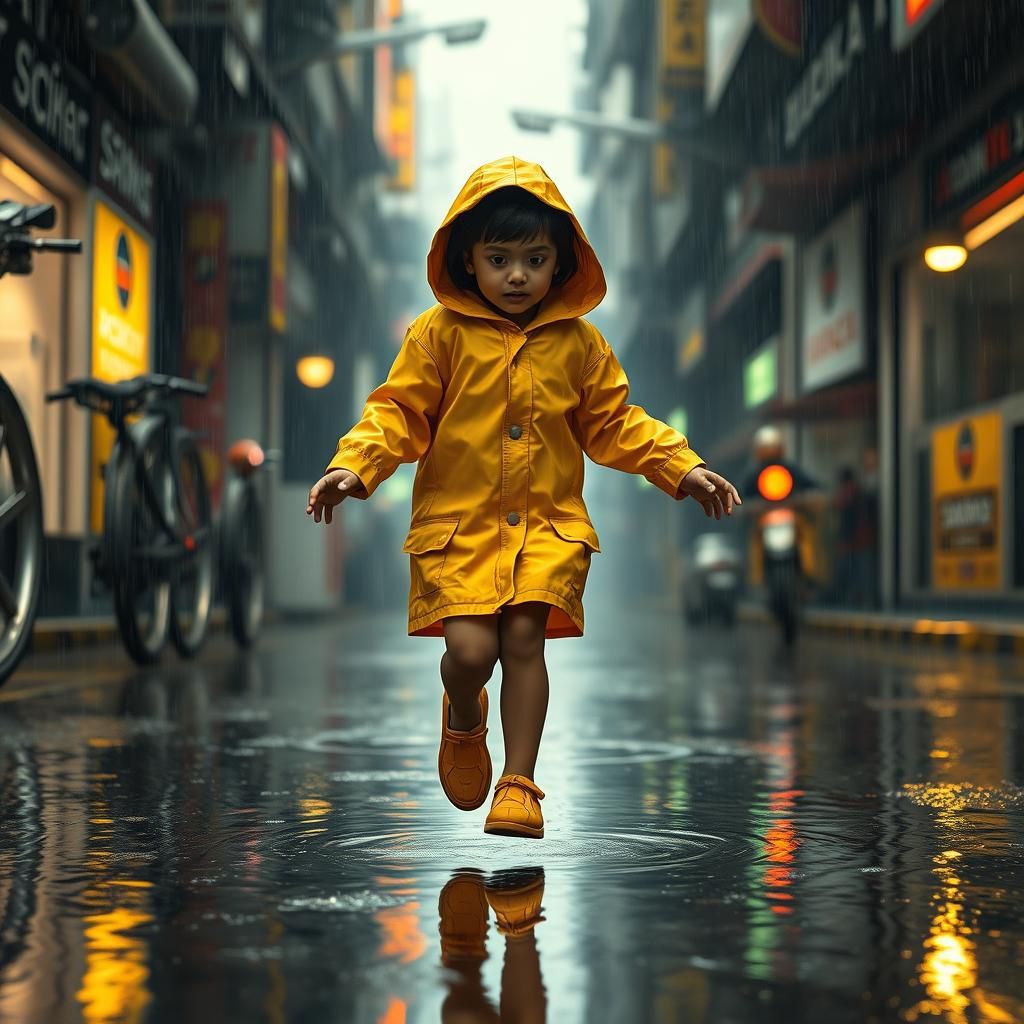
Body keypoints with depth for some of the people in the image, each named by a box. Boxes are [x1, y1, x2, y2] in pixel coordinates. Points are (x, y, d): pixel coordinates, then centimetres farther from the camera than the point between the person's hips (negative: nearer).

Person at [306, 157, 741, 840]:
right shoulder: (440, 334, 0)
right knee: (469, 647, -13)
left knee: (525, 635, -12)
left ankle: (519, 784, 2)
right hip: (457, 523, -1)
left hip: (549, 524, 1)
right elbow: (400, 412, 0)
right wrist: (354, 466, -15)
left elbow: (614, 424, 13)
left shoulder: (579, 342, 7)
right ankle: (463, 721, 24)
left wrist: (683, 468, 5)